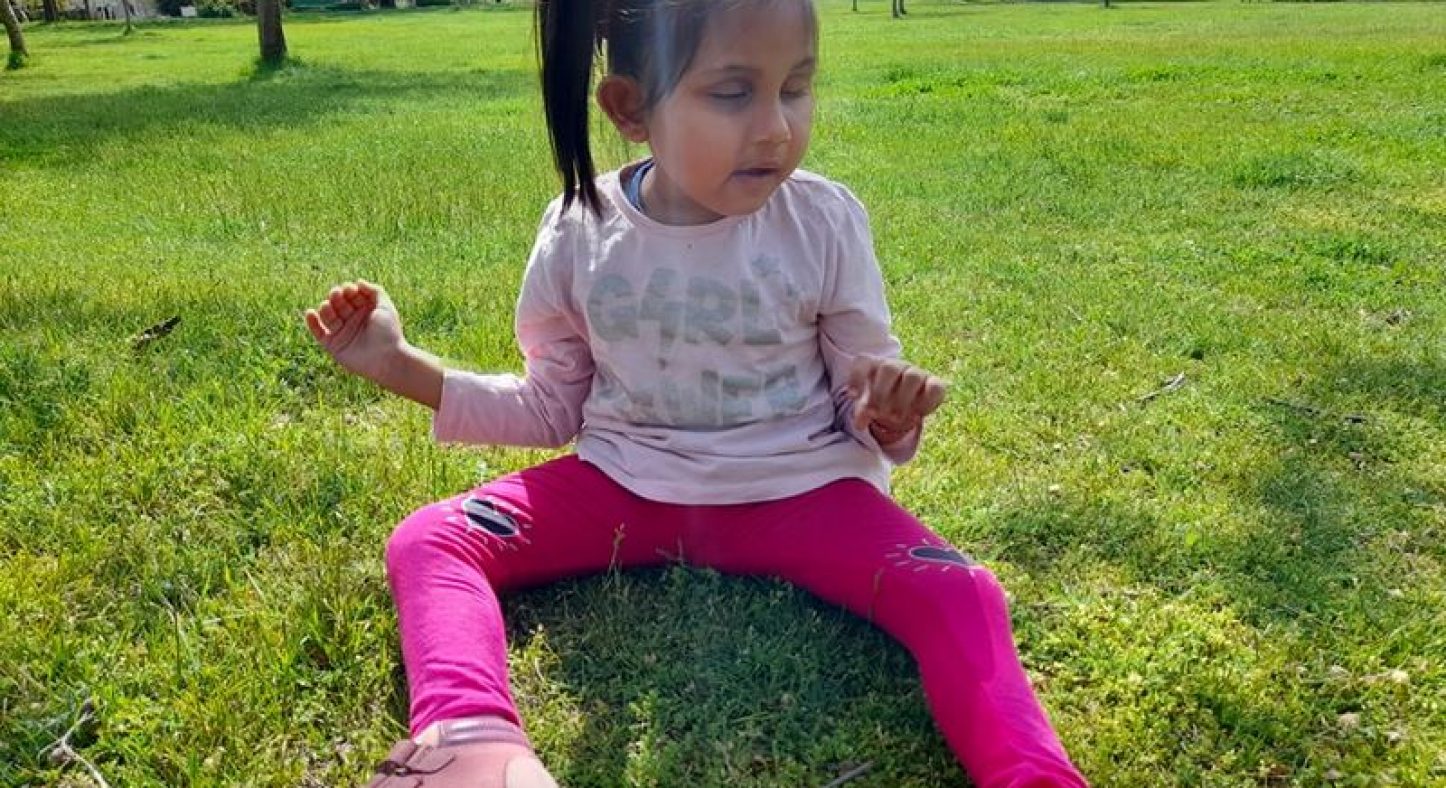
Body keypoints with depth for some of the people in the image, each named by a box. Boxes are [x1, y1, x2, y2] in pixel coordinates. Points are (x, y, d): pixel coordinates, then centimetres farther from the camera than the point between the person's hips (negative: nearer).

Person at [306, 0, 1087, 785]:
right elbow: (554, 407, 8)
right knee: (425, 543, -19)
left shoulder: (826, 222, -10)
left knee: (956, 595, -27)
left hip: (794, 488, -1)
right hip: (622, 484, 2)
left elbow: (863, 404, -1)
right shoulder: (578, 232, -5)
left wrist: (888, 418, -26)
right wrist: (403, 366, -1)